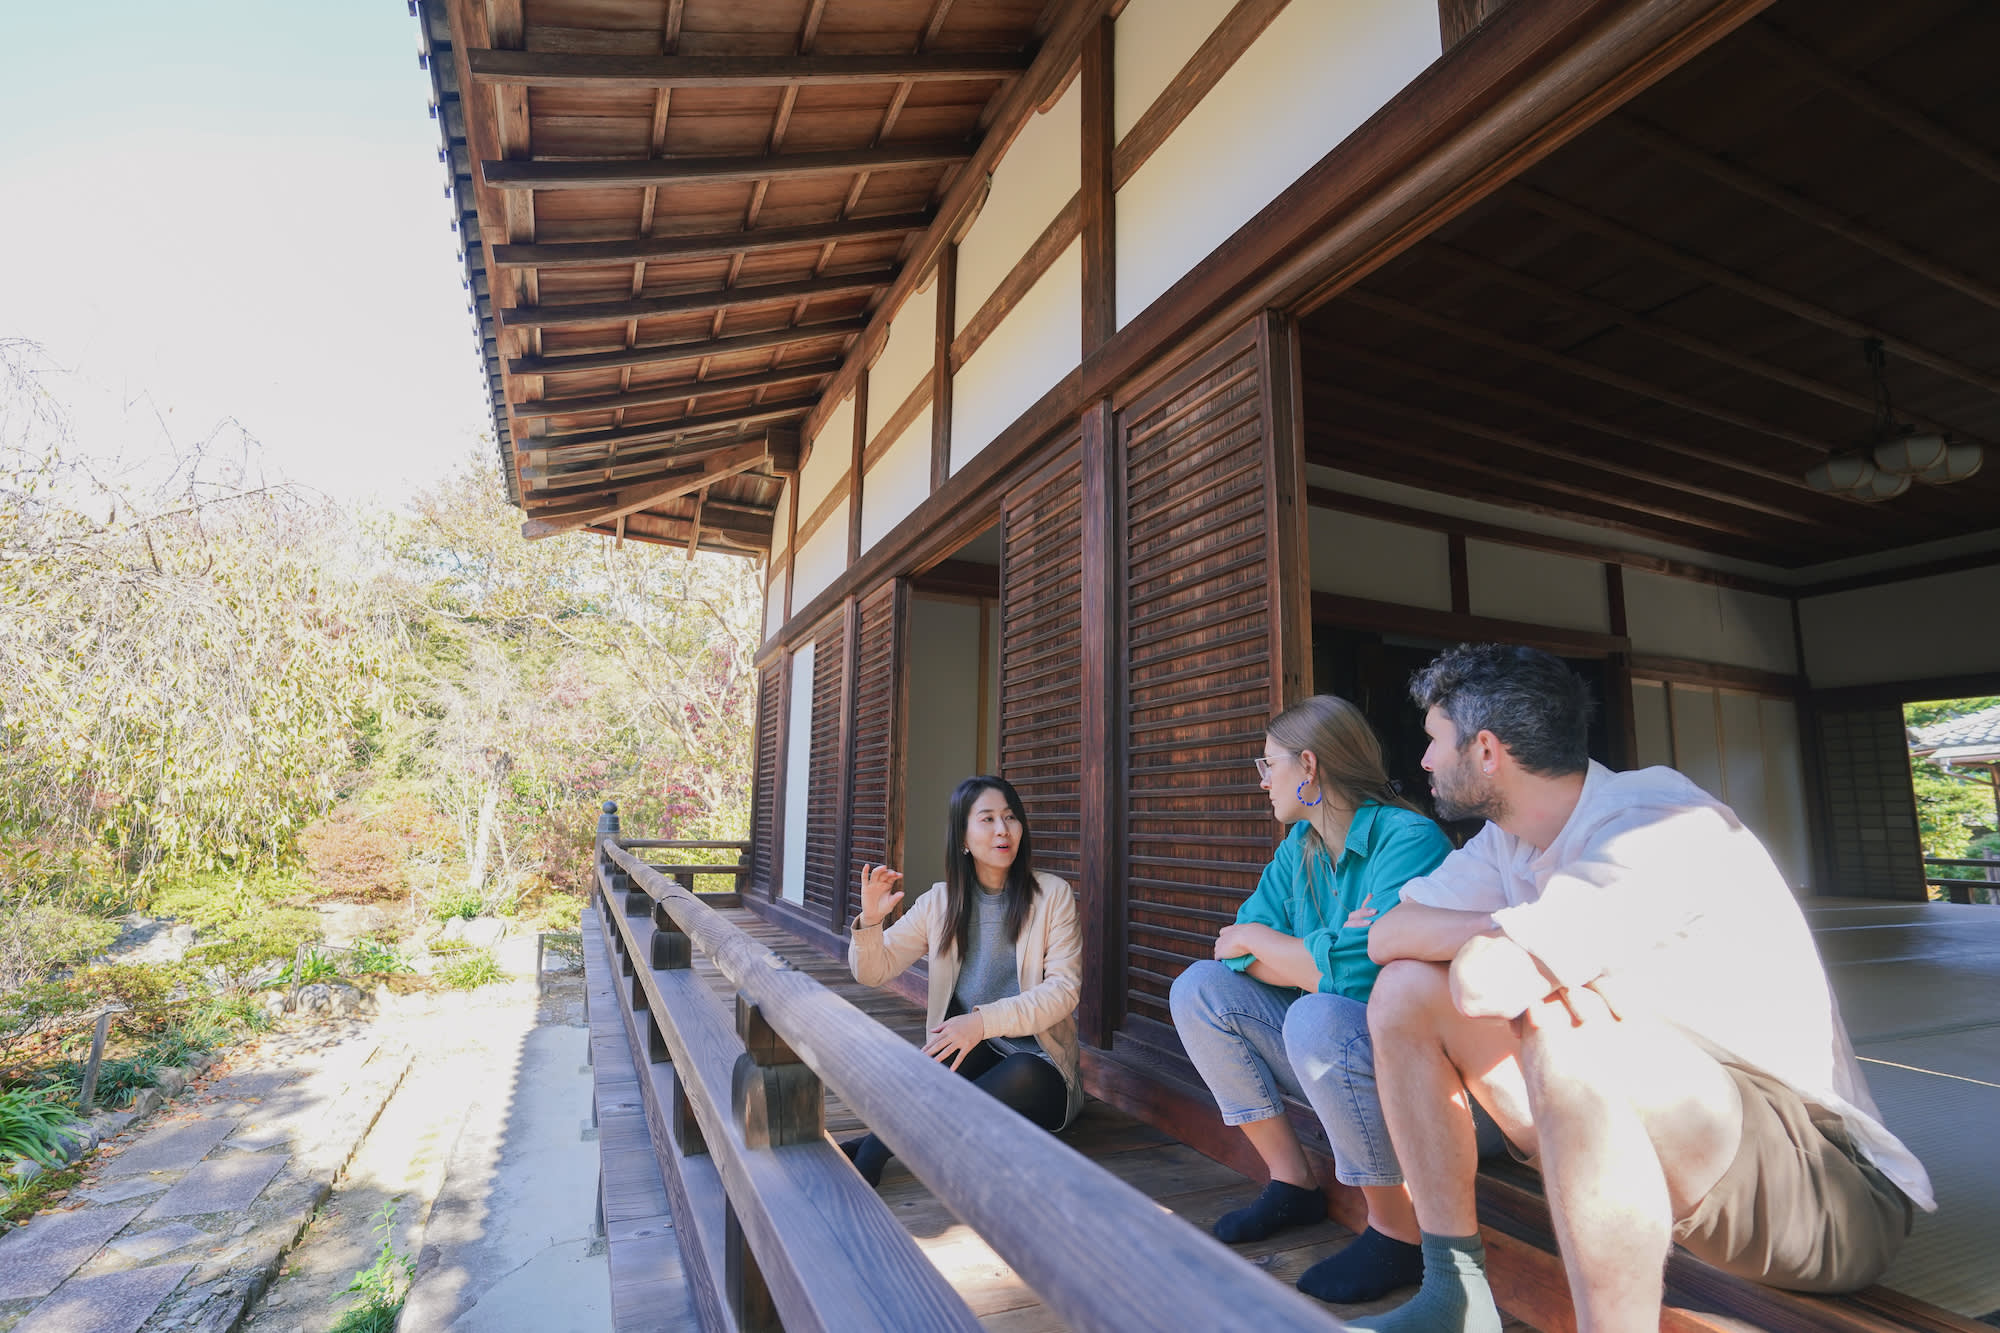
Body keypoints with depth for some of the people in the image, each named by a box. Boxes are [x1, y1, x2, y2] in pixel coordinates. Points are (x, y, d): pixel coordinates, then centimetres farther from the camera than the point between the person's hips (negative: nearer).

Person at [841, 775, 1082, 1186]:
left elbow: (1064, 989, -14)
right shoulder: (941, 902, 4)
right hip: (966, 1057, 1)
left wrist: (985, 1020, -28)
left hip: (1039, 1065, -1)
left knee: (1023, 1073, -36)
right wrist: (870, 920, -19)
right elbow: (873, 971, 3)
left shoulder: (1052, 894, -4)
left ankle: (871, 1147, -27)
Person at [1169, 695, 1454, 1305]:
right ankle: (1292, 1184, 6)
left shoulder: (1410, 839, -21)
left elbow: (1357, 972, -33)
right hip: (1341, 1060, 8)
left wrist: (1259, 939, -15)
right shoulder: (1299, 847, 4)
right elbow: (1241, 946, -1)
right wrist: (1319, 956, -20)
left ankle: (1398, 1233, -14)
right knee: (1199, 989, -3)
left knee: (1319, 1019, -36)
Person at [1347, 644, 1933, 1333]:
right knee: (1408, 988, -5)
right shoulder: (1508, 841, 3)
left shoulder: (1665, 823, -22)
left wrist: (1511, 949, -12)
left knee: (1560, 1037, -37)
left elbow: (1486, 982, -34)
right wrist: (1504, 936, -17)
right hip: (1626, 1122, 8)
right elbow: (1387, 935, -3)